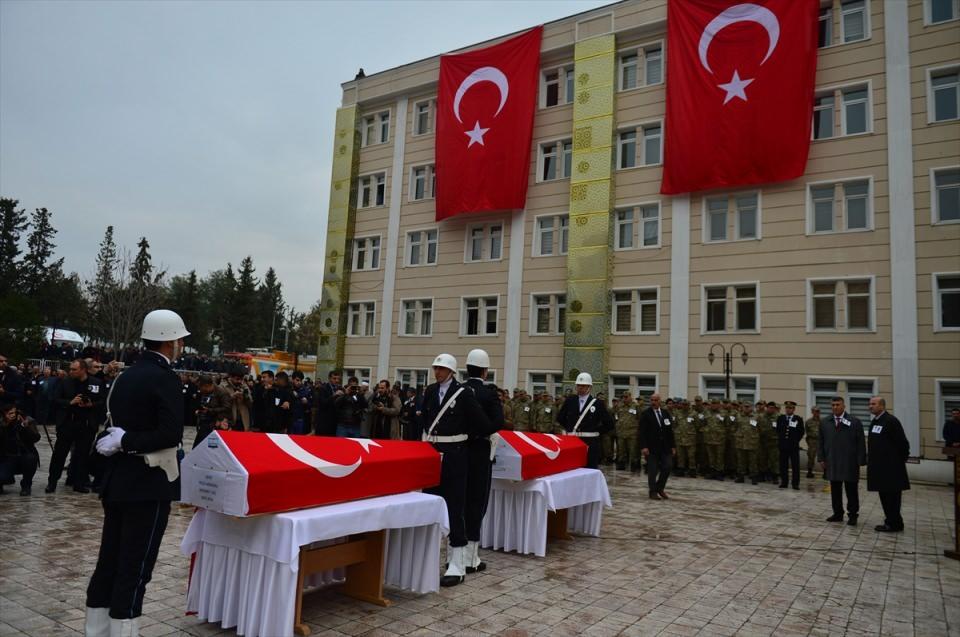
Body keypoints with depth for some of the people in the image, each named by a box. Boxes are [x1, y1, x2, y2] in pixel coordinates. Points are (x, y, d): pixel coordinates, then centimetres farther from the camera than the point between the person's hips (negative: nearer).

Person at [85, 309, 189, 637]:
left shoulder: (125, 376, 10)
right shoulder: (165, 378, -15)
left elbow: (114, 424, 13)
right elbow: (172, 434, -25)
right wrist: (124, 441, -17)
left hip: (117, 481, 8)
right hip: (148, 484, -8)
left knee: (109, 560, 15)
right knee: (135, 566, 0)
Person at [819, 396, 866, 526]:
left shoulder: (854, 422, -2)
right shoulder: (824, 422, 8)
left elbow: (861, 443, -4)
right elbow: (821, 442, 11)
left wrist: (861, 461, -8)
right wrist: (822, 458, 5)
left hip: (850, 463, -3)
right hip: (832, 462, 3)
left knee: (851, 490, 4)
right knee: (835, 490, 8)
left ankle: (853, 515, 13)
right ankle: (837, 513, 17)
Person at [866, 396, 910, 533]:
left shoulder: (891, 420, -14)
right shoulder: (874, 421, 12)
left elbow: (902, 442, -14)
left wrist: (902, 460, -8)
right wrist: (871, 459, 14)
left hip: (891, 467, -9)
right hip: (879, 466, 9)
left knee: (891, 495, -2)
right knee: (884, 495, 14)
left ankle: (894, 524, 6)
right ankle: (891, 521, 24)